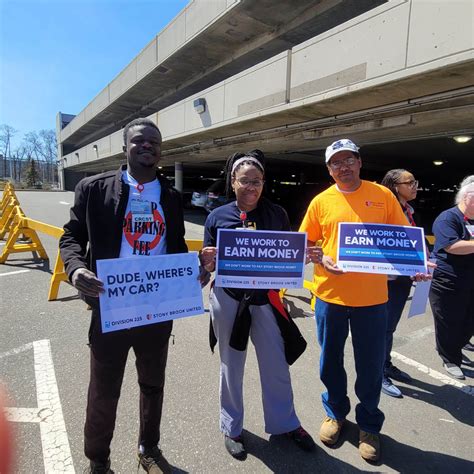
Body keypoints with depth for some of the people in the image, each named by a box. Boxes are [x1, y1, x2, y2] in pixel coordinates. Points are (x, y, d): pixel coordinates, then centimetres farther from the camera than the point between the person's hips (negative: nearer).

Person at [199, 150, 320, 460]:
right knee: (232, 365, 16)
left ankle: (285, 423, 40)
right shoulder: (217, 217, -4)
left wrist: (307, 256, -14)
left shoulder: (277, 214, -1)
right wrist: (207, 260, -22)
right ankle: (232, 428, 39)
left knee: (276, 363, 14)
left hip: (265, 298, 1)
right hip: (228, 298, 0)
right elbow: (208, 265, 0)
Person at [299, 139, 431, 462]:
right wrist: (321, 259, -13)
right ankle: (336, 413, 43)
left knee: (371, 367, 12)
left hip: (372, 298, 0)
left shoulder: (382, 195, 1)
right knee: (331, 361, 16)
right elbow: (305, 244, 6)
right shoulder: (321, 201, 1)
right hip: (330, 296, 1)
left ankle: (369, 425, 38)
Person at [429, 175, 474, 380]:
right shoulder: (447, 218, -15)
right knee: (449, 325, 7)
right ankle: (450, 360, 26)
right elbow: (452, 246, -28)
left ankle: (454, 349, 42)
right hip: (449, 285, -8)